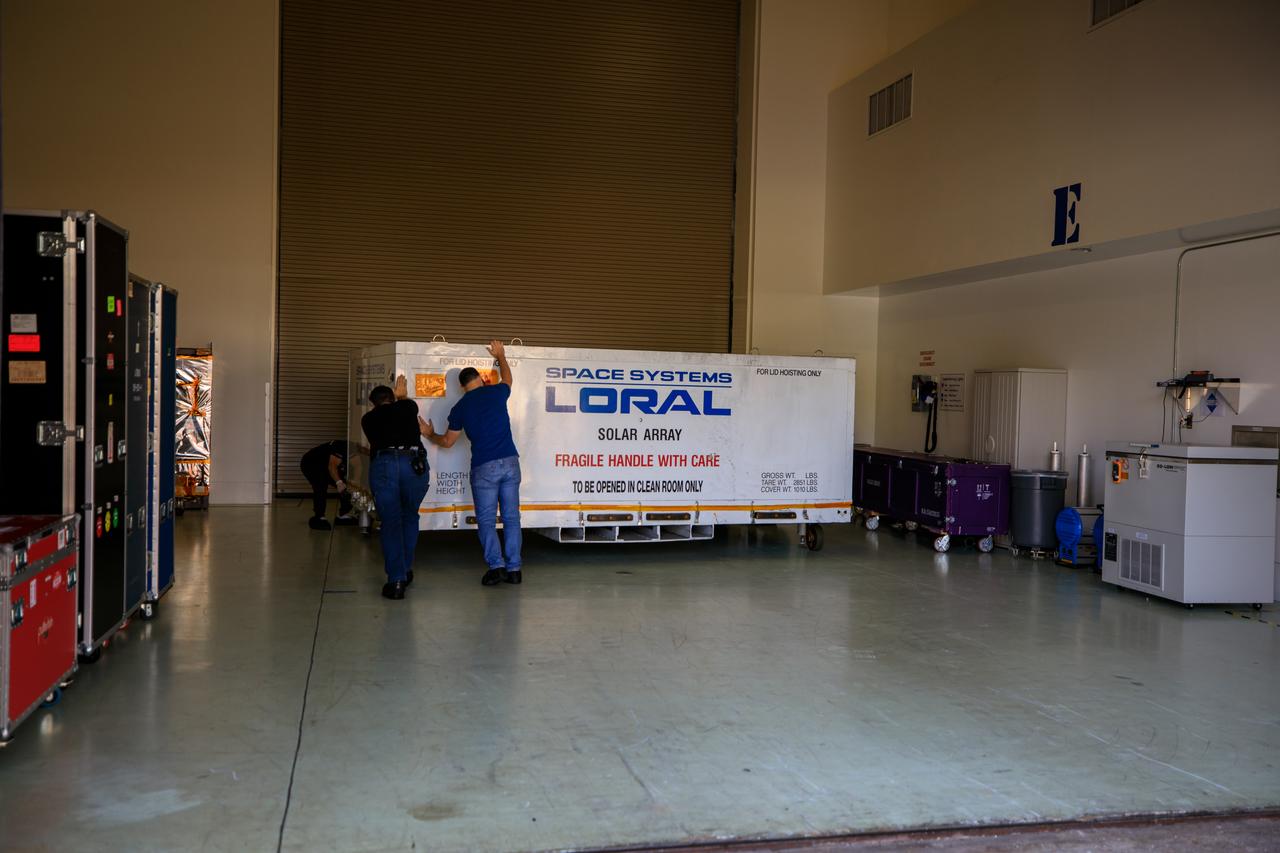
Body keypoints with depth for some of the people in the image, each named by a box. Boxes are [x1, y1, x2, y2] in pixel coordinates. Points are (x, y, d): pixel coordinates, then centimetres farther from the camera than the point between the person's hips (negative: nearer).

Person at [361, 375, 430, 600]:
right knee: (409, 517, 20)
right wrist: (402, 396, 64)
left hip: (382, 465, -1)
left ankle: (396, 580, -3)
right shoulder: (408, 407, 20)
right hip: (414, 462, 1)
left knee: (390, 522, 5)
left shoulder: (368, 419, 20)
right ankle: (405, 571, 25)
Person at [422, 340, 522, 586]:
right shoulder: (496, 393, 6)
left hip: (484, 468, -2)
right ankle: (513, 568, 3)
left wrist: (430, 435, 35)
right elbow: (507, 379, 32)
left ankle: (496, 566, -9)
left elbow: (448, 441, 15)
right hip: (510, 462, 2)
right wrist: (500, 356, 47)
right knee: (511, 517, 6)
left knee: (486, 520, 5)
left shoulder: (460, 408, 5)